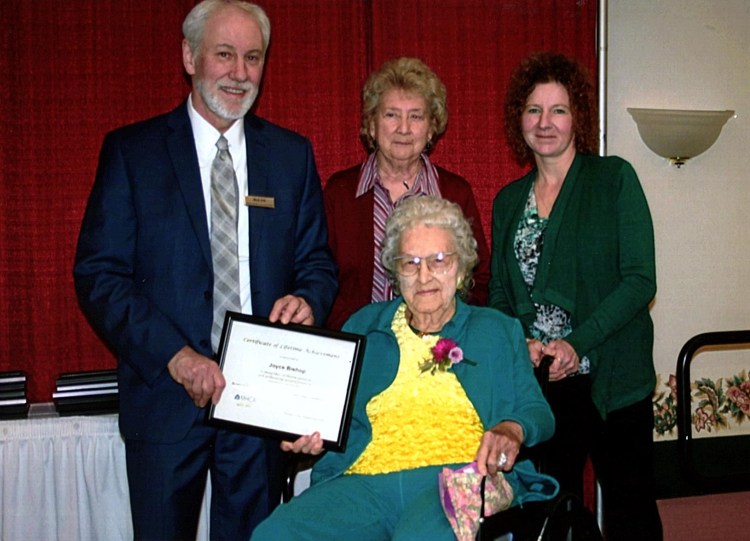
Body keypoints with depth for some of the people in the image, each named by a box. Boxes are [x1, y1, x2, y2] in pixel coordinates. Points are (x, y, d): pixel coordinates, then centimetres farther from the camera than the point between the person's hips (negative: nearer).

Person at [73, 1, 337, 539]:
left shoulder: (293, 154, 8)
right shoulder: (130, 151, 0)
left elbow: (318, 262, 11)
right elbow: (99, 275, -5)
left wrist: (307, 301, -13)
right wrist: (174, 355, -17)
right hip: (165, 394, -2)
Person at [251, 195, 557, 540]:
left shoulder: (498, 331, 19)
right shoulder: (364, 326, 23)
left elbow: (537, 411, 12)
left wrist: (511, 429, -12)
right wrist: (306, 432, 0)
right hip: (364, 479, 3)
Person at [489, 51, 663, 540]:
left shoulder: (614, 179, -2)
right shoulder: (509, 201, 10)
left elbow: (640, 280, -8)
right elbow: (500, 295, 12)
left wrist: (577, 343, -18)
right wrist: (521, 345, -8)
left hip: (611, 377, -3)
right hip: (535, 382, 3)